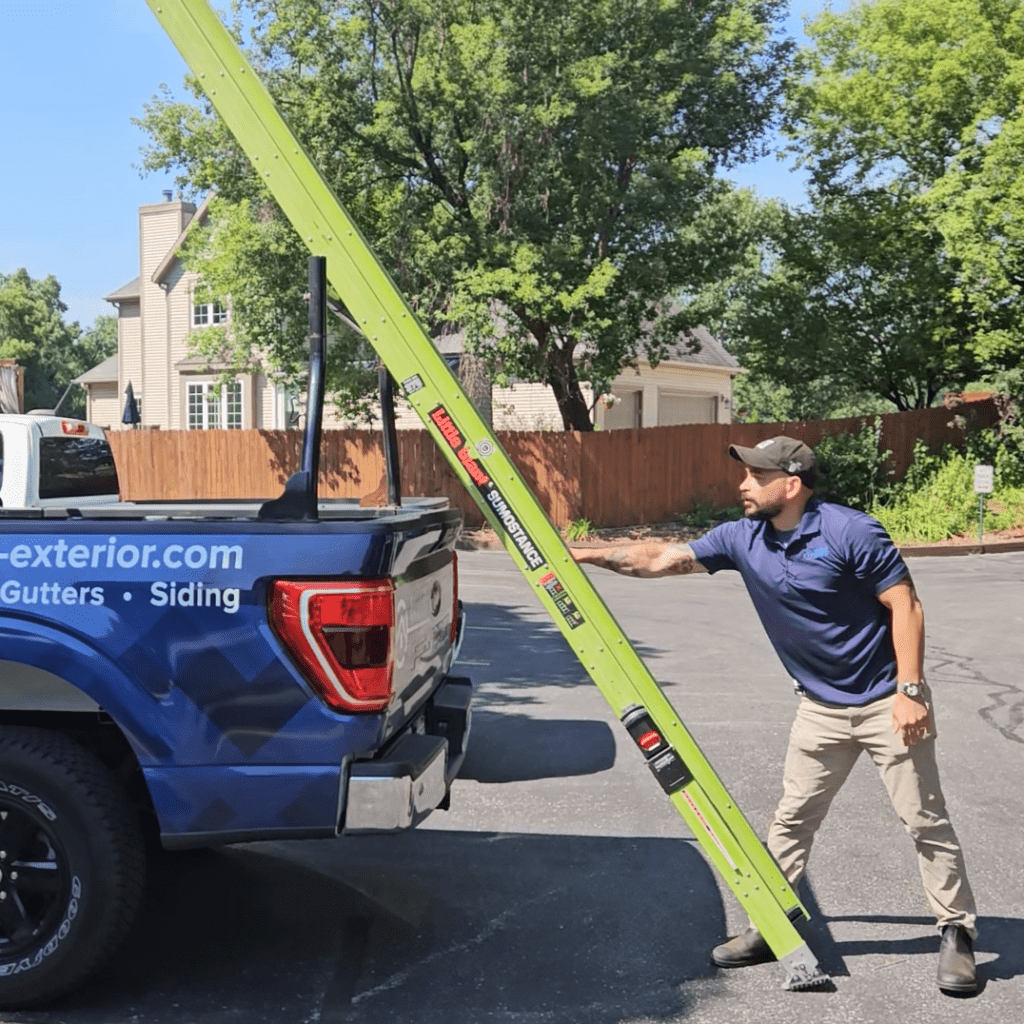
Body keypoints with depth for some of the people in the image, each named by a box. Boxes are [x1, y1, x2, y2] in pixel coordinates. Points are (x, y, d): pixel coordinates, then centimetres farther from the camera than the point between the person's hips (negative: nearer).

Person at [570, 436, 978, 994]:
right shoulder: (742, 539, -3)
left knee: (925, 819, 2)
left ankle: (957, 933, 17)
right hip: (820, 707, 6)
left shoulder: (851, 532, -19)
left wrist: (909, 690, -21)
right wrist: (582, 554, -2)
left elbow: (905, 605, -16)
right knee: (792, 818, 9)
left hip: (886, 702, -5)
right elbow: (662, 558, 1)